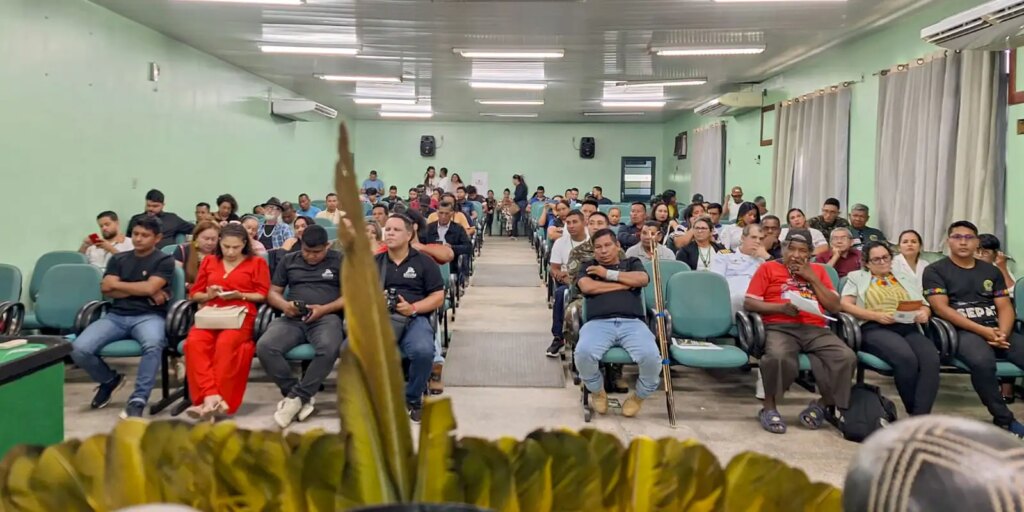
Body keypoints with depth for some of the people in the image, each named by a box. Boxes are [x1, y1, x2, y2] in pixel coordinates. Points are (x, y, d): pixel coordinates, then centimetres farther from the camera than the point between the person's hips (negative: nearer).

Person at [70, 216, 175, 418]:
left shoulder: (164, 261, 5)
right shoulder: (118, 259, 18)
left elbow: (150, 288, -10)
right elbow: (106, 289, 4)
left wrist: (117, 284, 3)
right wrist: (143, 292, -5)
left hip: (148, 316, -4)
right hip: (116, 316, 4)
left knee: (153, 344, -40)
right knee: (78, 349, -19)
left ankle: (137, 400, -29)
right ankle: (110, 380, 12)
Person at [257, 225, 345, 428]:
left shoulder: (340, 261, 11)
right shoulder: (288, 260, 19)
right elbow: (273, 293, 19)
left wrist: (324, 309, -11)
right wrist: (284, 305, -5)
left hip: (327, 317, -3)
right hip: (293, 318, 3)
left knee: (329, 349, -38)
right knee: (264, 346, -28)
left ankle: (296, 397, -18)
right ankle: (304, 397, -15)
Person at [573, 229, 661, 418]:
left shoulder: (632, 263, 27)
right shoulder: (588, 266, 25)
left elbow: (642, 279, 4)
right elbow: (587, 287, 2)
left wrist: (608, 274, 5)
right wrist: (625, 284, 6)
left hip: (632, 323, 1)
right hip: (599, 323, 0)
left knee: (651, 357, -31)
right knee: (583, 353, -35)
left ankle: (639, 395, 2)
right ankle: (598, 392, -1)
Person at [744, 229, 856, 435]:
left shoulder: (818, 270, 25)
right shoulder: (768, 268, 14)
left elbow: (835, 307, 15)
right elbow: (749, 303, 5)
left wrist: (812, 278, 6)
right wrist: (781, 307, -10)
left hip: (816, 330, 4)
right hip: (780, 328, -3)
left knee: (846, 358, -25)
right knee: (778, 357, -37)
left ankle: (823, 404, -2)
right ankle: (769, 407, -13)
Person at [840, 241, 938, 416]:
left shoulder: (907, 277, 28)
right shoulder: (857, 277, 17)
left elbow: (924, 306, 22)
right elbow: (845, 305, 2)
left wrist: (924, 314, -4)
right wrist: (876, 315, -11)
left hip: (909, 328, 4)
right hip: (874, 329, -4)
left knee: (931, 358, -30)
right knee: (906, 357, -35)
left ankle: (920, 416, -32)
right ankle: (914, 412, -19)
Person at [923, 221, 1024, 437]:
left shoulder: (991, 271, 19)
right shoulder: (935, 271, 4)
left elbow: (1005, 306, 12)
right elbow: (941, 308, -7)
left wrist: (1003, 333, -10)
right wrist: (981, 330, -15)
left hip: (997, 330, 5)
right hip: (961, 331, -5)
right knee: (982, 361, -37)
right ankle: (1004, 420, -19)